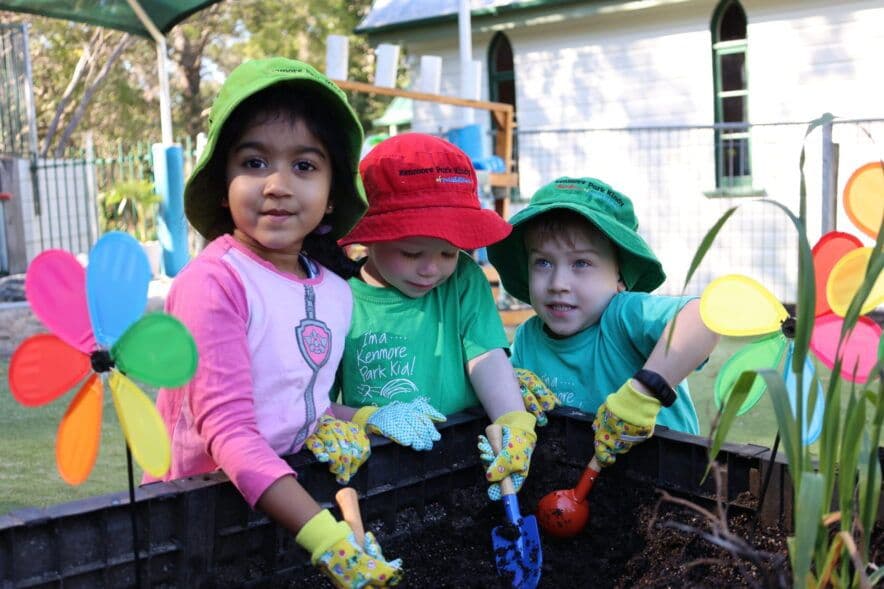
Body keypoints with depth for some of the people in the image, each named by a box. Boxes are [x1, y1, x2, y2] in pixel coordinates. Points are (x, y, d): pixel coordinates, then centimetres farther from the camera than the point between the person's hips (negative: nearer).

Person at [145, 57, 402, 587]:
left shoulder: (336, 289, 2)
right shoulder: (213, 283, -17)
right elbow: (227, 430, -22)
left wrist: (338, 424, -6)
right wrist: (325, 536, -30)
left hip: (289, 491, 5)